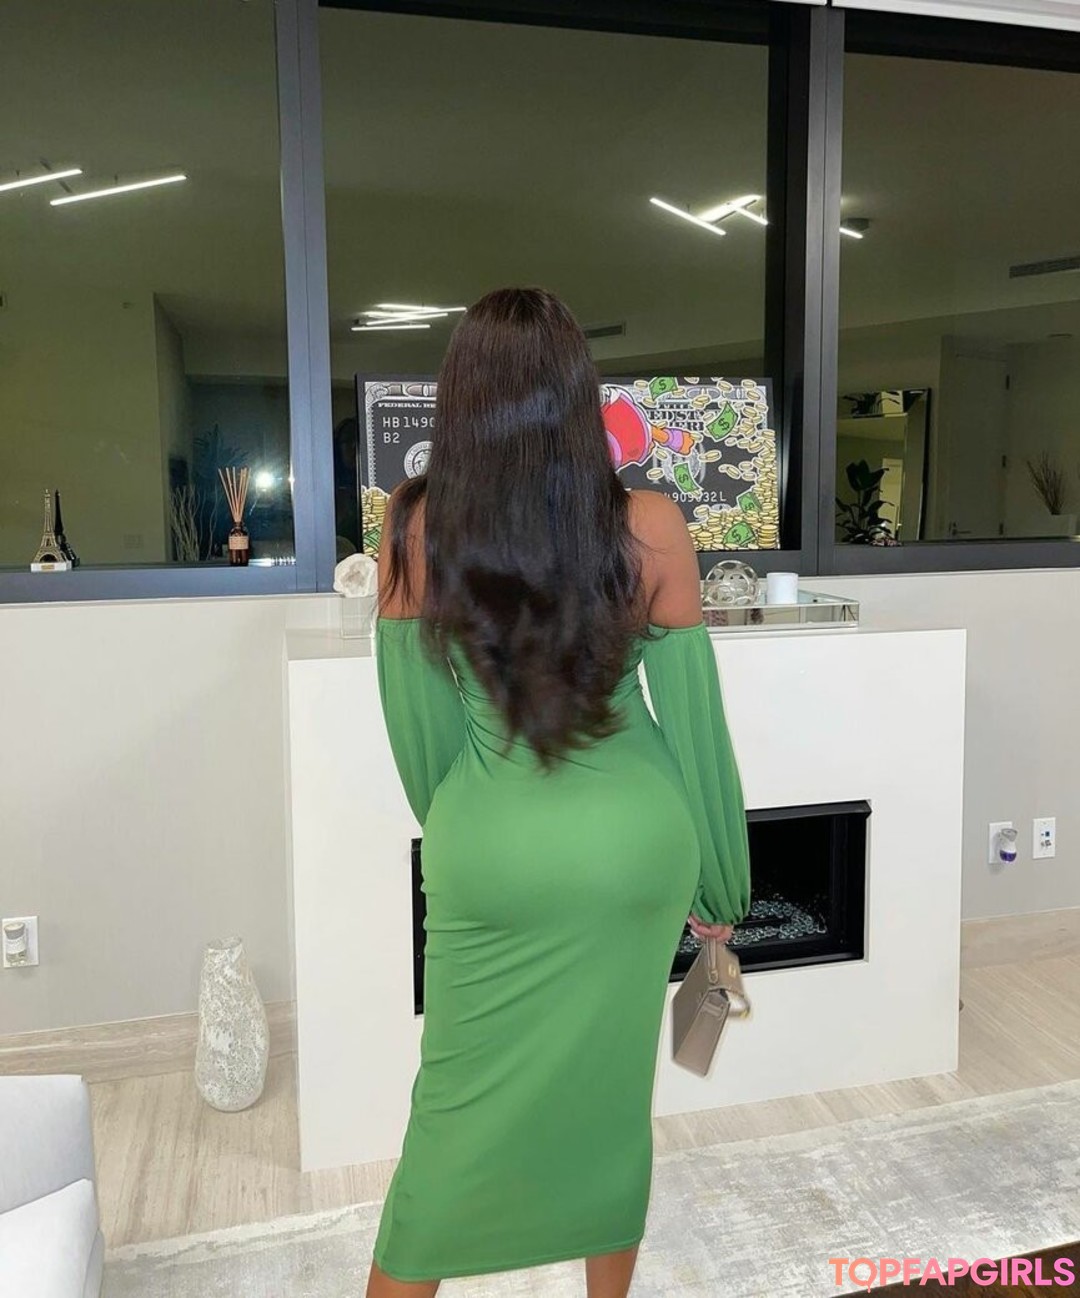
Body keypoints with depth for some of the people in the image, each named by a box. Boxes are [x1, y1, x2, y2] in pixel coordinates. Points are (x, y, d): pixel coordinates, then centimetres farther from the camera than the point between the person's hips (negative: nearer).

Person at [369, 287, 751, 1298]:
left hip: (489, 847, -1)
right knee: (611, 1089, 22)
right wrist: (719, 881, 8)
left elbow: (414, 720, -2)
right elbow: (691, 714, -6)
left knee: (462, 1100, 18)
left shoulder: (414, 526, -10)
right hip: (633, 841, 1)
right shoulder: (648, 525, -11)